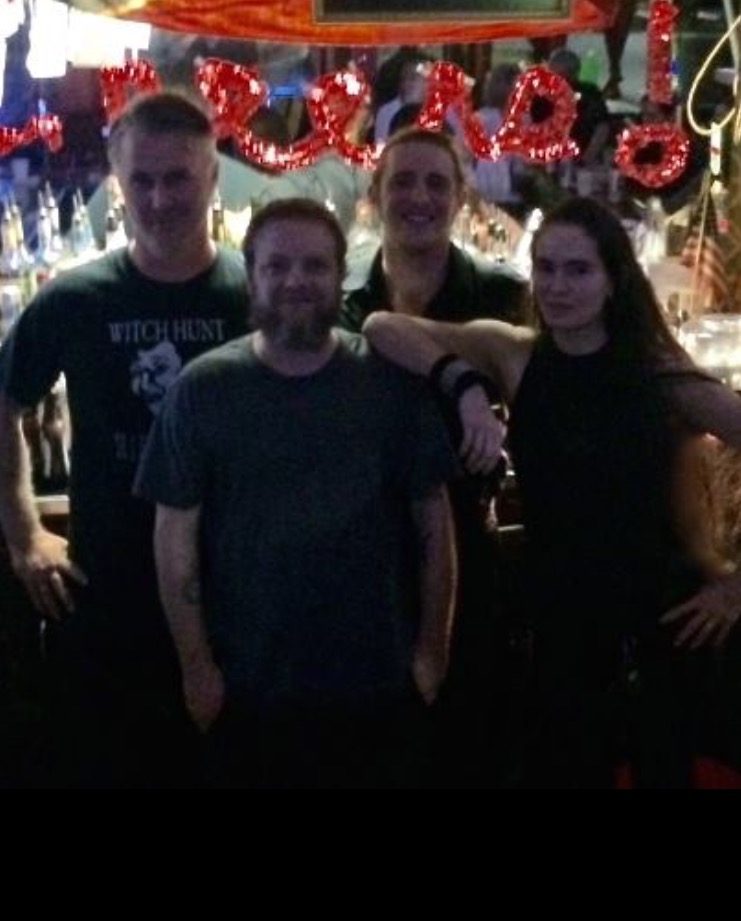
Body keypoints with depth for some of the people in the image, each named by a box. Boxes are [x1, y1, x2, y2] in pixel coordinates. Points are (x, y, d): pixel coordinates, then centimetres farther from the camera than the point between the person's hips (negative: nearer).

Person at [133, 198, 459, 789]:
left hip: (378, 680, 1)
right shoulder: (203, 388, -5)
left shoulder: (392, 380, -3)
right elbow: (177, 533, -3)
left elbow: (431, 518, 1)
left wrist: (432, 647, -1)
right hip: (248, 686, 0)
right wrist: (197, 666, -4)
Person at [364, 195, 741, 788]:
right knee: (558, 770, 13)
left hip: (663, 621, 0)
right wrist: (466, 383, -26)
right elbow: (383, 328, -12)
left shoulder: (660, 374, -6)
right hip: (561, 621, 1)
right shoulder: (515, 355, -5)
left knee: (665, 770, 14)